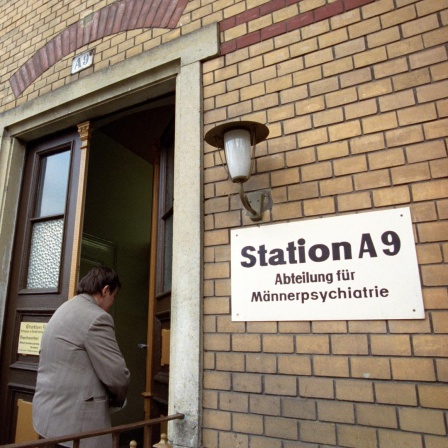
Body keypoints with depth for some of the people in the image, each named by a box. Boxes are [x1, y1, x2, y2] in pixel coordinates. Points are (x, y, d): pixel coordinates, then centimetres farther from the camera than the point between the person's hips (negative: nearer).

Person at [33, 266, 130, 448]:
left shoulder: (63, 310, 11)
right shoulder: (96, 318, -19)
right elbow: (117, 375, -19)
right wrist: (118, 399, 2)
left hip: (49, 414, 10)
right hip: (74, 421, -9)